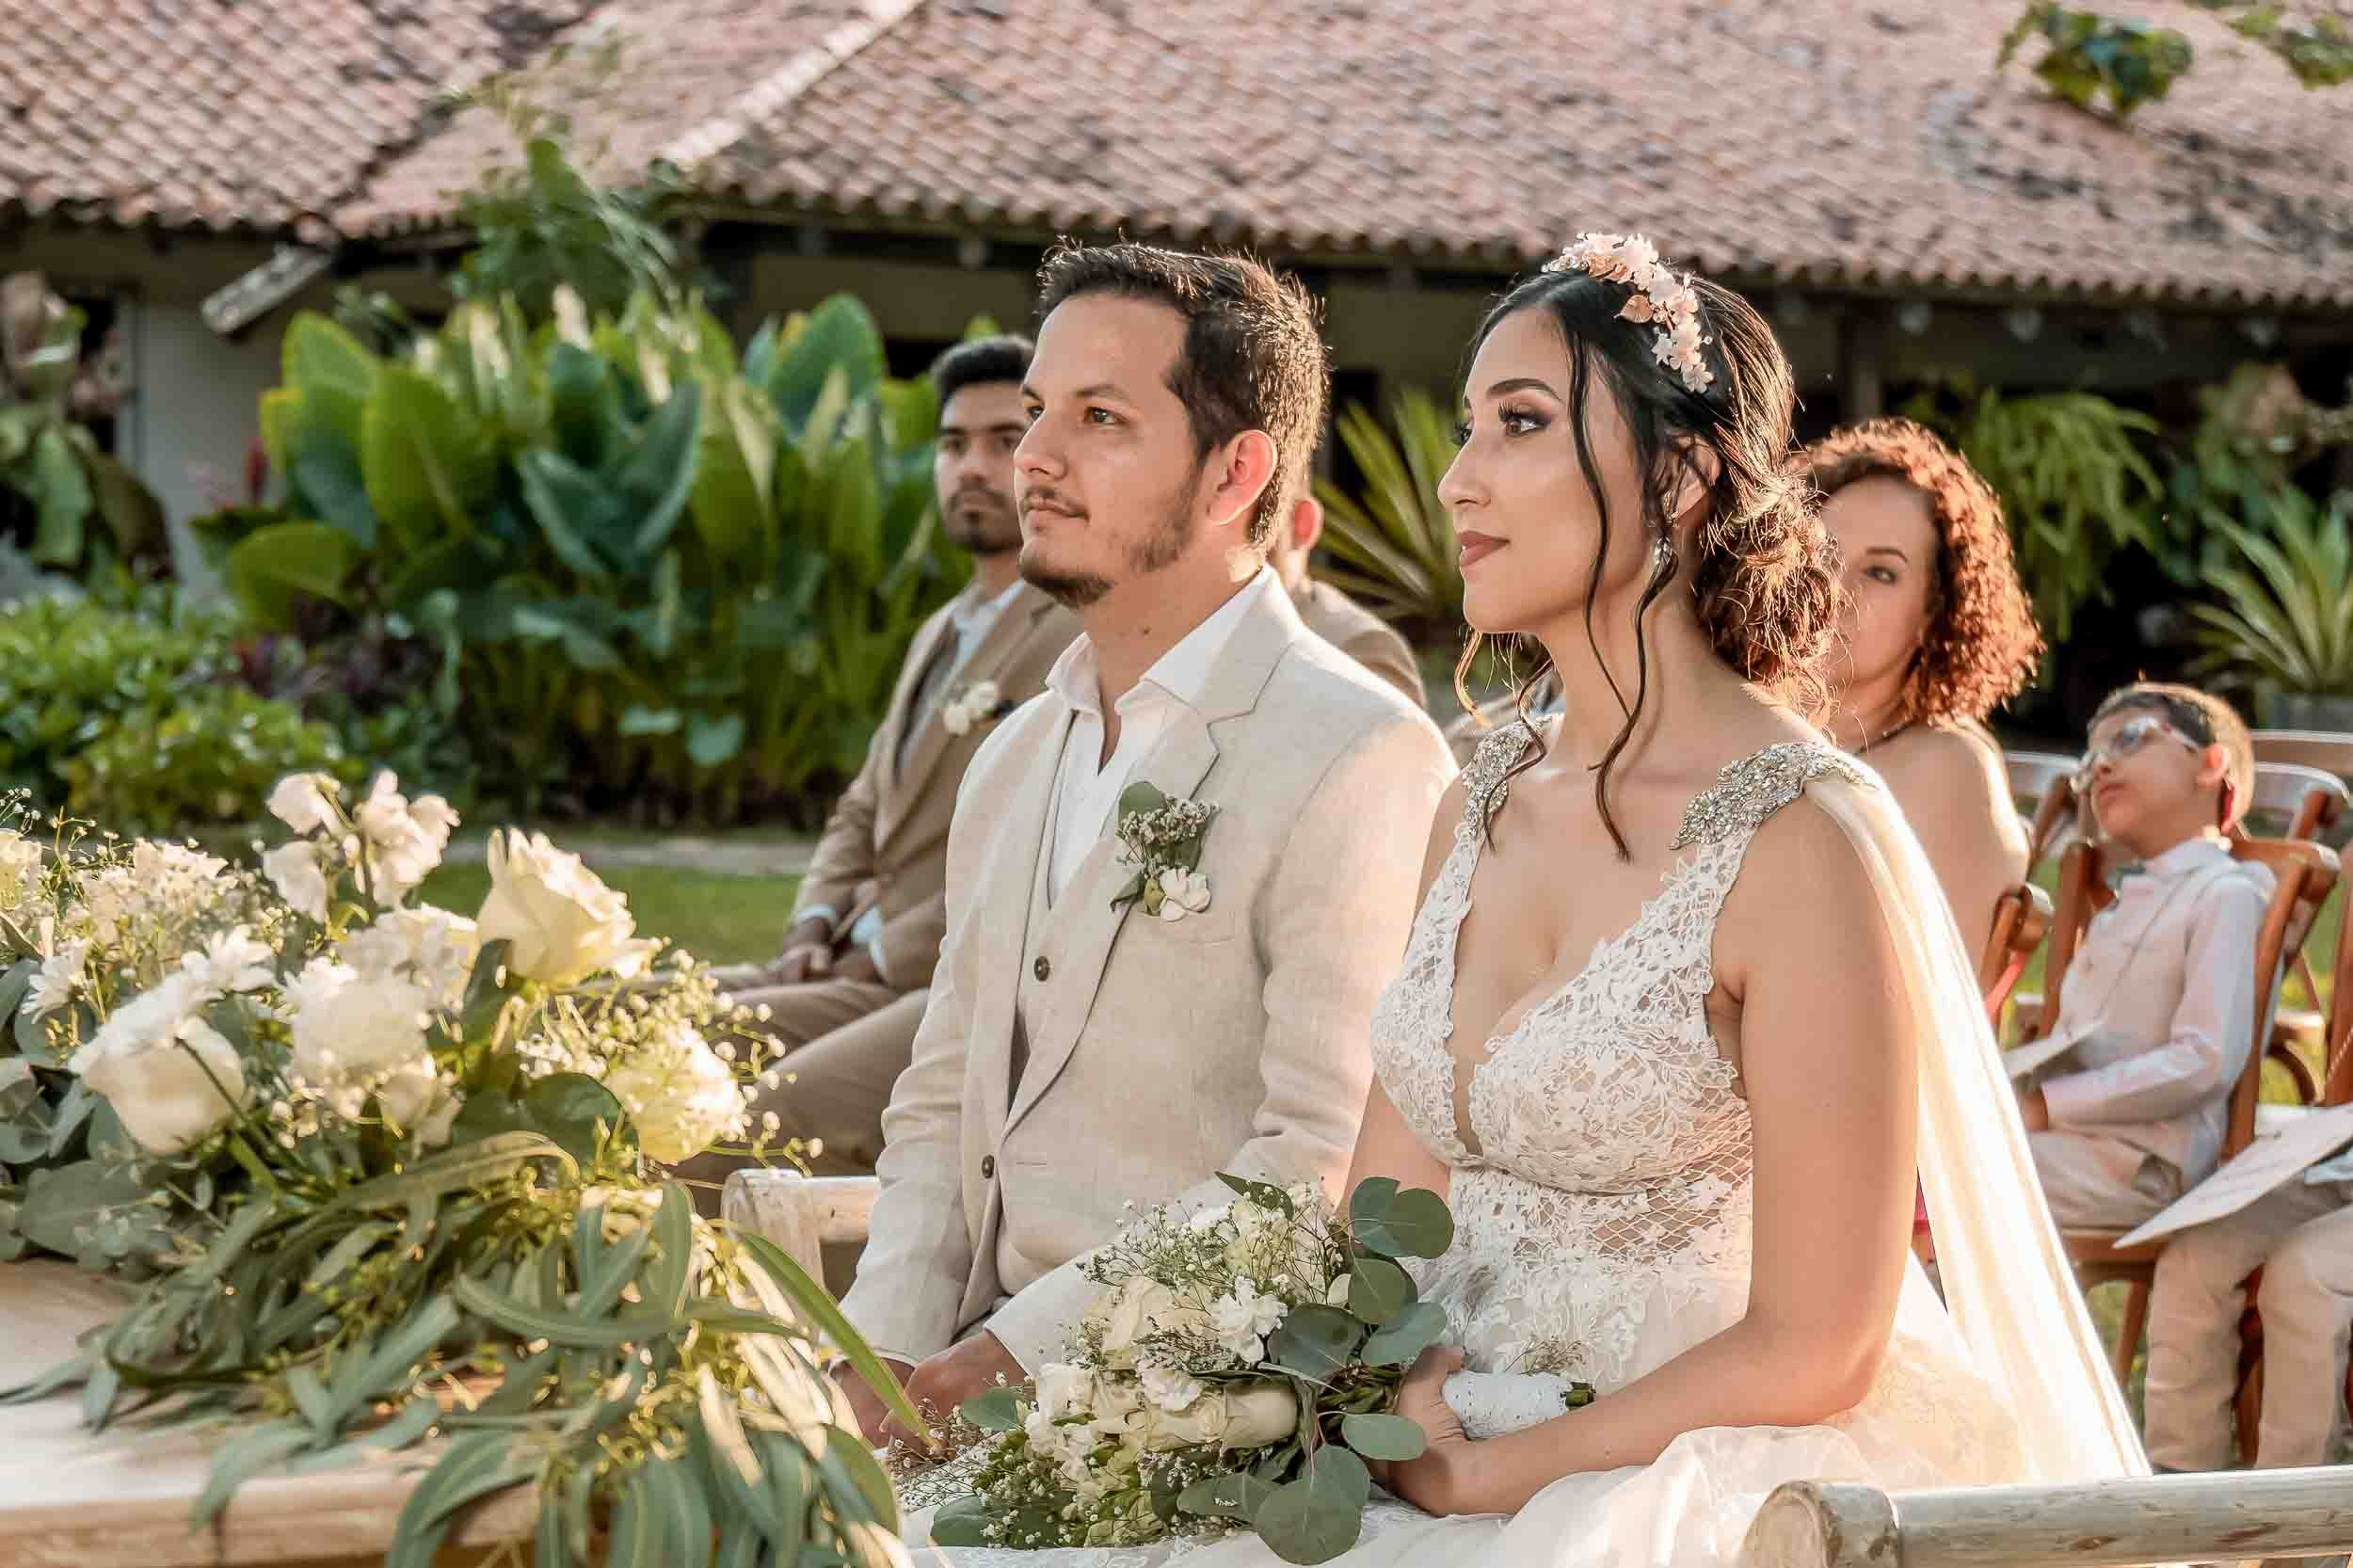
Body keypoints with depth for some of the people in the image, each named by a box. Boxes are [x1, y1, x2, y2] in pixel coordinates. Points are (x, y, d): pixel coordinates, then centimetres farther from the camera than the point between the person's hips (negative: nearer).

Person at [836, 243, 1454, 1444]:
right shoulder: (1015, 760, 19)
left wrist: (1013, 1355, -17)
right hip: (975, 1387, 8)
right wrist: (881, 1358, 1)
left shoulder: (1362, 761, -10)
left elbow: (1322, 1170, -16)